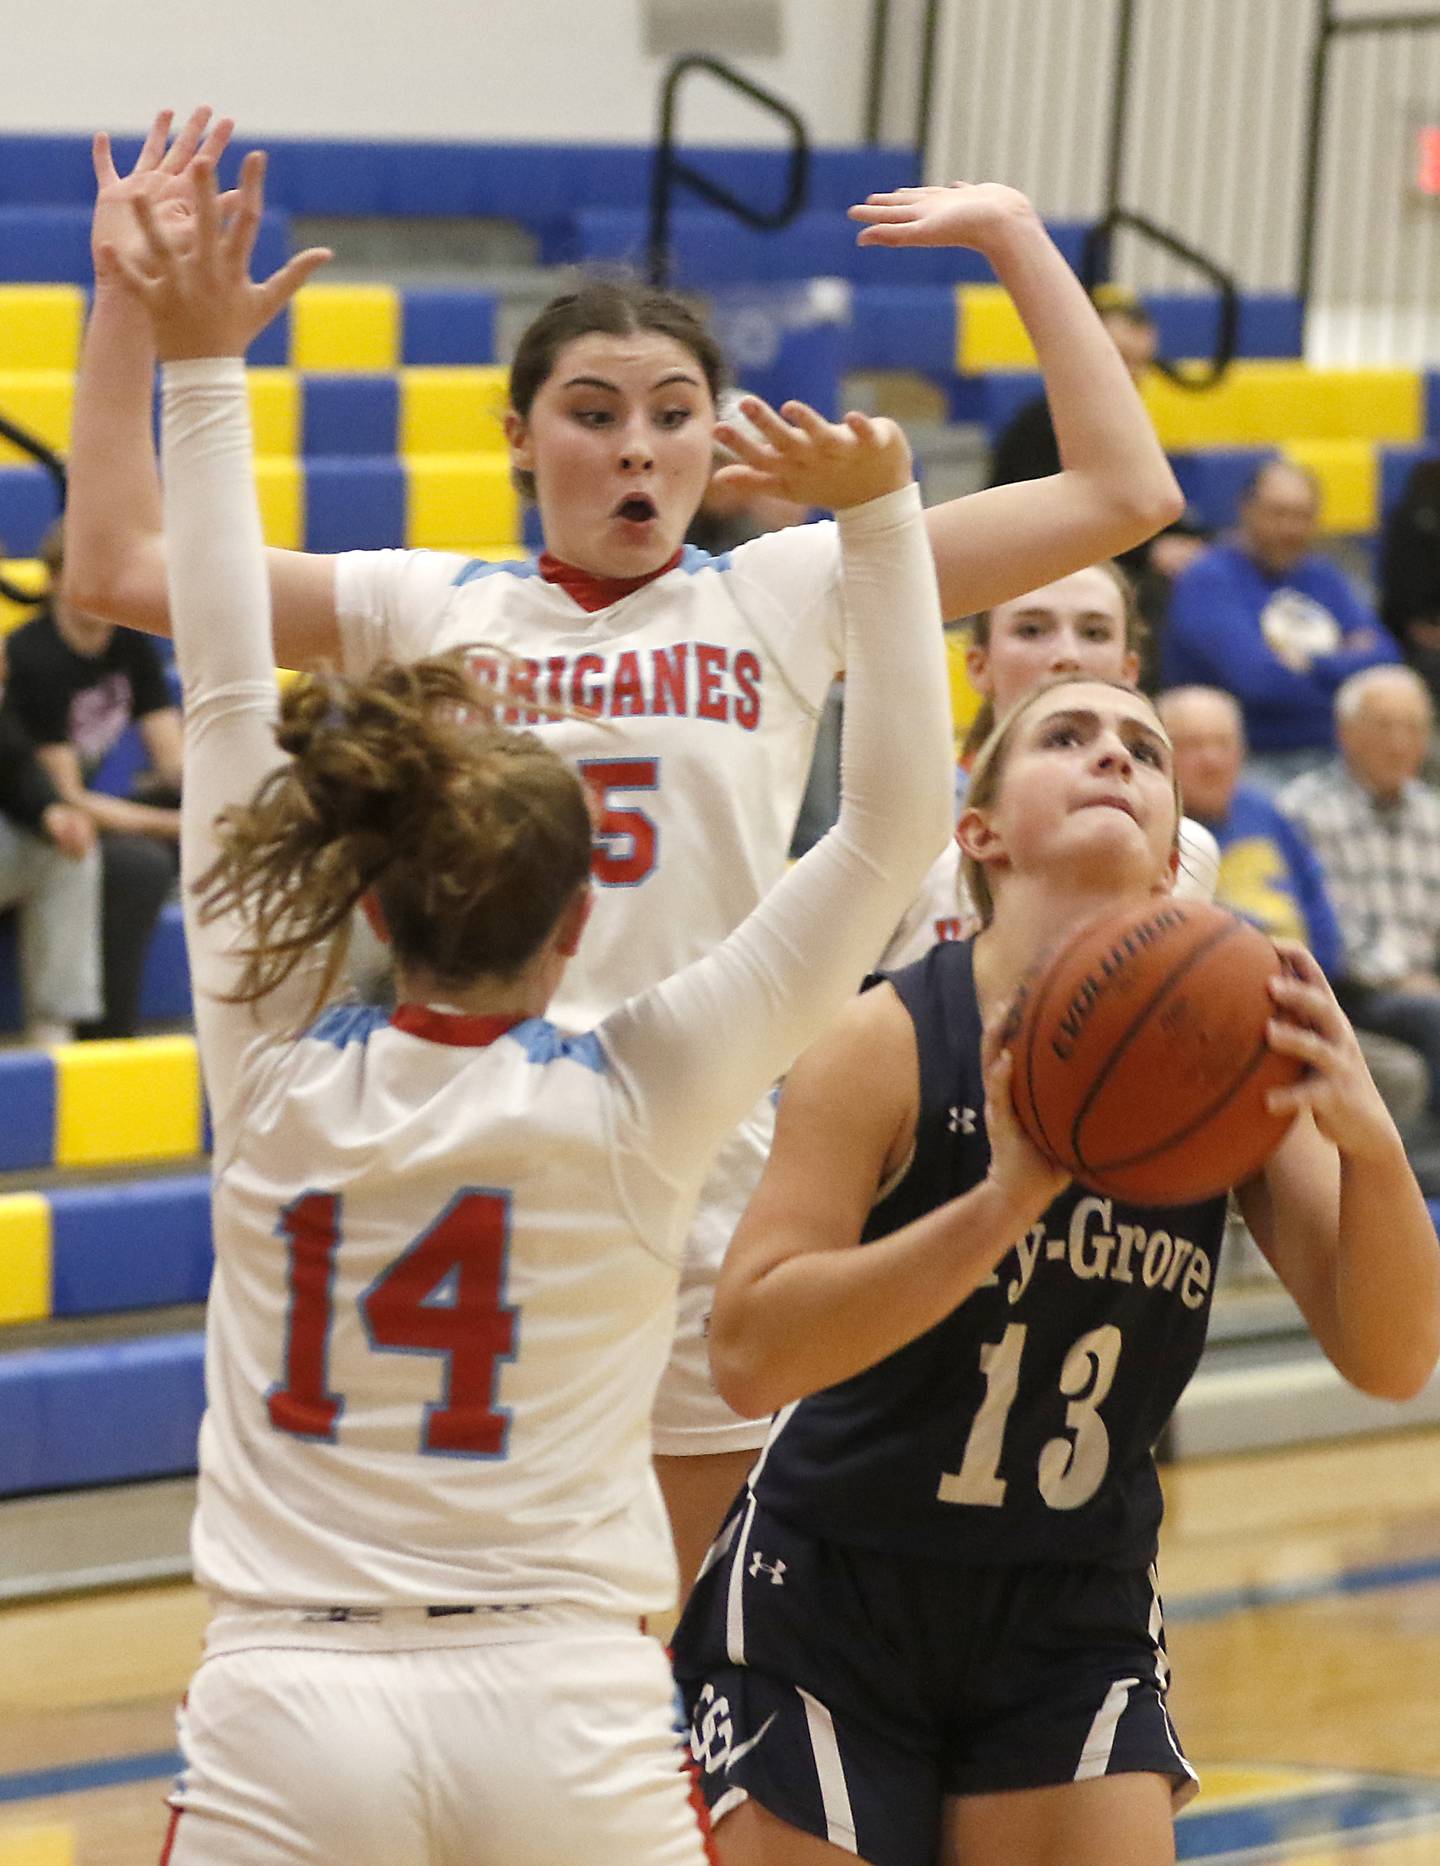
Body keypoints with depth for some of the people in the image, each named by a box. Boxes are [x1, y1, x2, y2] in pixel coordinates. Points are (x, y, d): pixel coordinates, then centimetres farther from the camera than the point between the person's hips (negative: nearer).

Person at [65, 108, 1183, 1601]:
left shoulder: (784, 595, 6)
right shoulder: (435, 611, 8)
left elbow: (1123, 492, 5)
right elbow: (118, 567, 4)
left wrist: (1018, 242, 5)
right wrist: (128, 298, 1)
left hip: (715, 1181, 0)